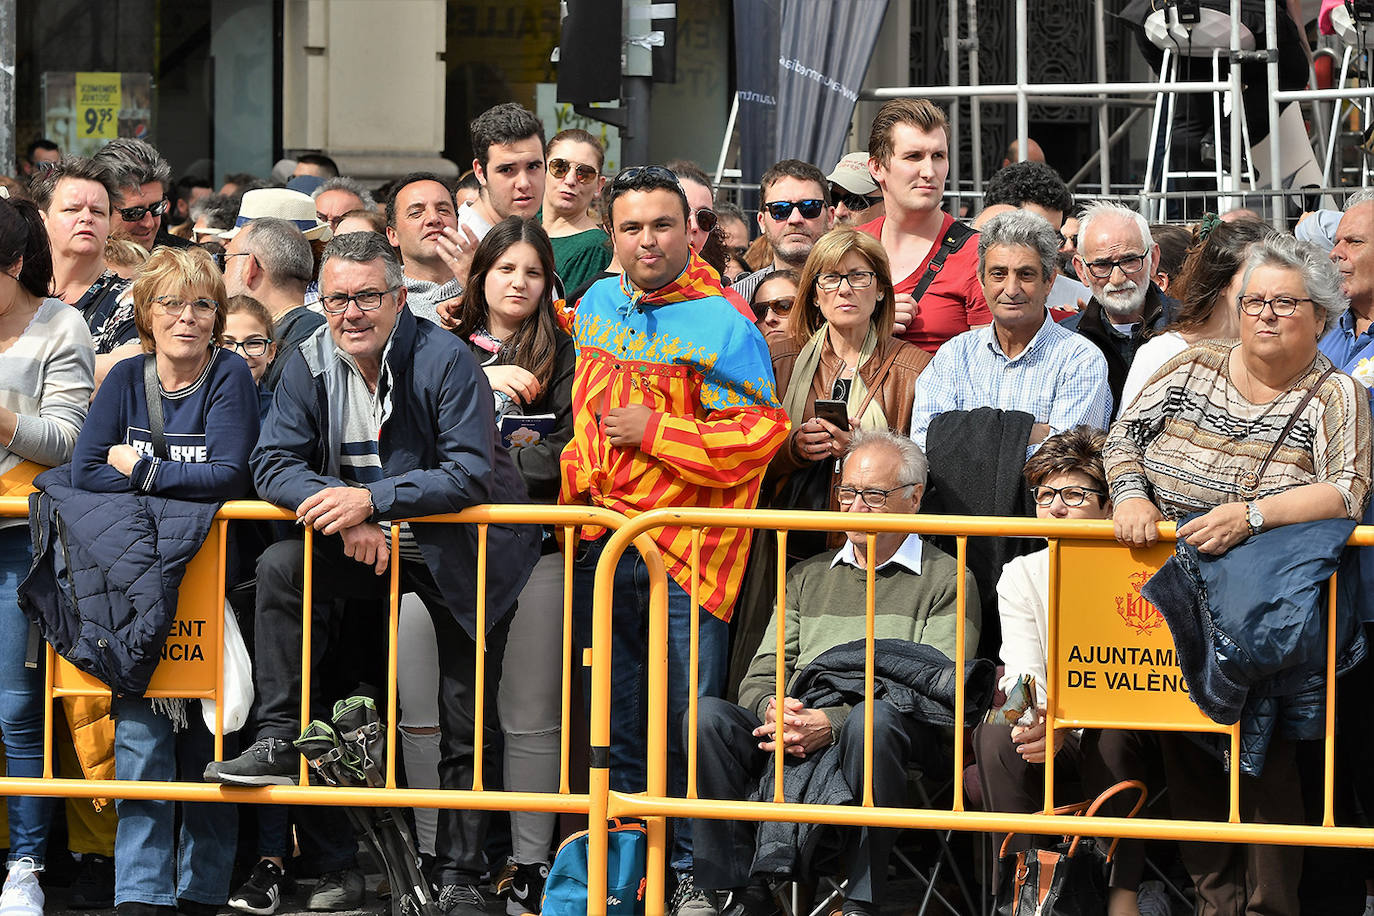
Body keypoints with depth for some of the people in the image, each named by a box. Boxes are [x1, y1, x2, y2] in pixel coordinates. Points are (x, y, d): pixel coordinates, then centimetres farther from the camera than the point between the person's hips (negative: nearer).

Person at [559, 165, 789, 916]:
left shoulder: (720, 325, -8)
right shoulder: (597, 306, 13)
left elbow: (757, 434, -15)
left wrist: (653, 431, -14)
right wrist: (576, 485, 21)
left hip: (683, 551, -6)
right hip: (600, 545, 6)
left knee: (687, 725, -4)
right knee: (613, 722, 10)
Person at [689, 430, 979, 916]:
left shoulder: (947, 580, 11)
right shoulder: (808, 577, 28)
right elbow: (760, 675, 21)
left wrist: (833, 723, -17)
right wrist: (773, 708, -7)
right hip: (795, 736, 4)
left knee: (873, 719, -40)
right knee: (708, 716, -23)